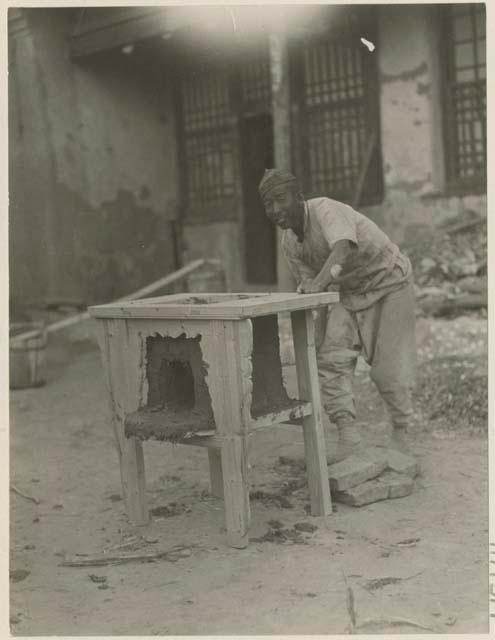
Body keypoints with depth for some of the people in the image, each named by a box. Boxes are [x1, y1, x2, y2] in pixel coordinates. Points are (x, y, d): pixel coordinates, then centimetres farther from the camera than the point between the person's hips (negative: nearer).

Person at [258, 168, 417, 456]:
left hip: (390, 283, -6)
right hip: (351, 292, 6)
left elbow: (344, 248, -49)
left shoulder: (326, 210, -29)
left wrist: (321, 281, -67)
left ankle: (400, 433, 19)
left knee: (390, 369, -4)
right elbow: (307, 287, 0)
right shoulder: (289, 243, -5)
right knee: (331, 356, -13)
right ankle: (347, 431, -11)